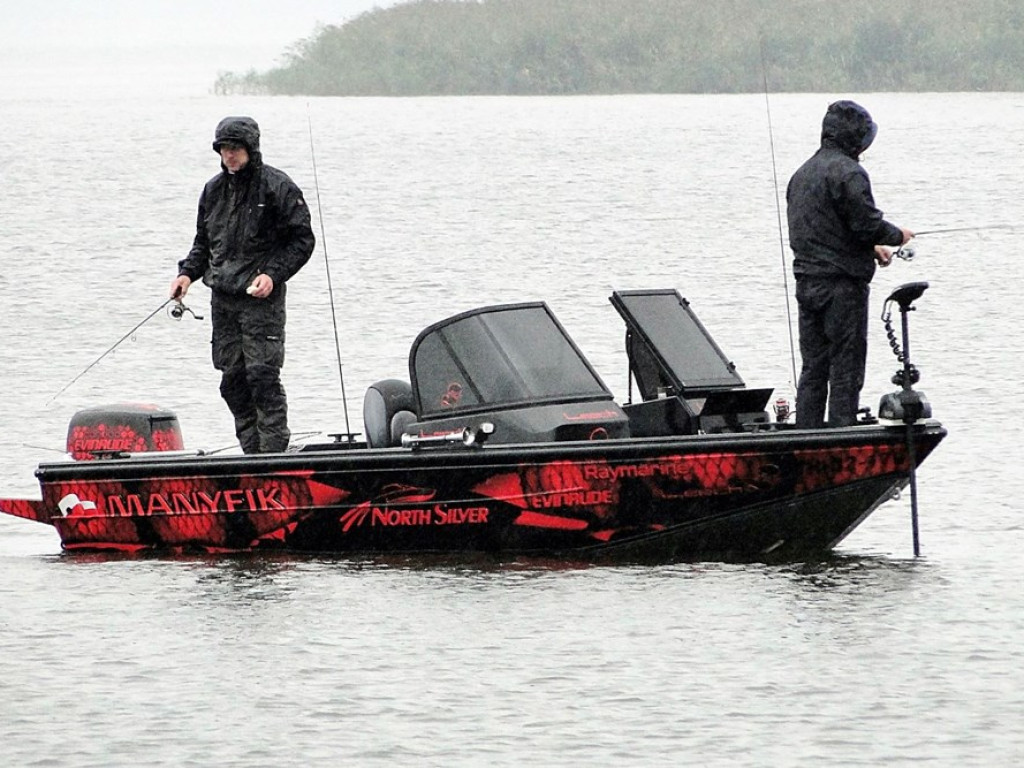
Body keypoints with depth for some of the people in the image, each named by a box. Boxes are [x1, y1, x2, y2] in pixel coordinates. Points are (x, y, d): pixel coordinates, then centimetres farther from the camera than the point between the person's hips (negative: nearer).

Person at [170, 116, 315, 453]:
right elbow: (203, 241, 24)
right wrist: (188, 272, 6)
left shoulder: (277, 187, -4)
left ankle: (273, 450, -10)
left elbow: (302, 240, -4)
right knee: (232, 379, 4)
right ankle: (252, 452, 10)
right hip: (223, 299, 6)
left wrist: (273, 274, -15)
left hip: (261, 298, -6)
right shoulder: (214, 190, 14)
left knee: (262, 375, -12)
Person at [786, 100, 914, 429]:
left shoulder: (802, 173, 16)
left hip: (806, 282, 8)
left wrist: (869, 248, 18)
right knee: (846, 367, -3)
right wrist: (897, 236, 2)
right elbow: (867, 223, -19)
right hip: (842, 284, -8)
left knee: (813, 368, 12)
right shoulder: (848, 173, -13)